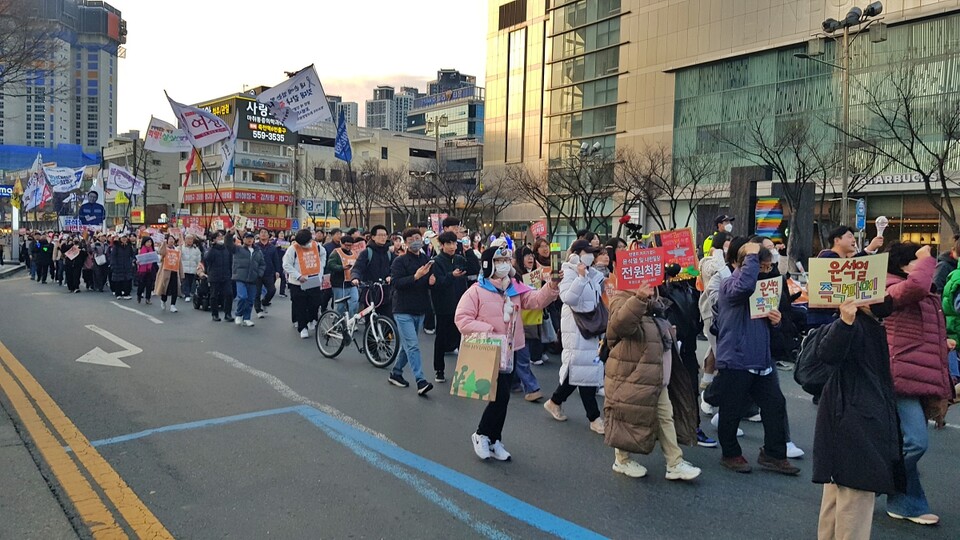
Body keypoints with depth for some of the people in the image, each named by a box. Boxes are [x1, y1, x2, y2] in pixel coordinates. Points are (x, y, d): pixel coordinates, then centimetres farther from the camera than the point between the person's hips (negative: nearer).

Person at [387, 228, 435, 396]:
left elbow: (430, 281, 20)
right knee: (413, 346, -12)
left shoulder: (427, 260, 10)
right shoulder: (400, 261, -8)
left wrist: (432, 280, -3)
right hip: (403, 310, -6)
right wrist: (416, 276, -27)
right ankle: (420, 381, -14)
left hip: (420, 310, 6)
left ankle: (396, 373, 32)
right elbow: (396, 283, -19)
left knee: (408, 345, 16)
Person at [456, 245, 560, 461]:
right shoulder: (476, 291, -11)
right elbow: (462, 319, -14)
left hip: (510, 351, 6)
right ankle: (481, 435, 11)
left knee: (502, 397, 13)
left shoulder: (515, 288, 6)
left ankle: (493, 440, 29)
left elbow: (537, 300, -6)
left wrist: (552, 286, -24)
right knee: (501, 395, -11)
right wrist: (487, 331, -23)